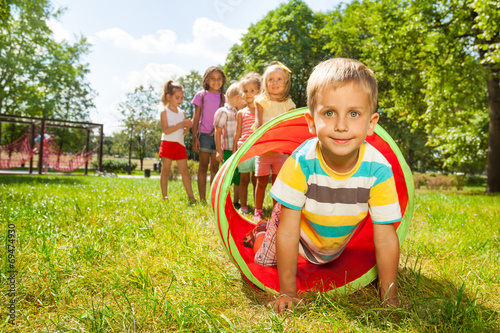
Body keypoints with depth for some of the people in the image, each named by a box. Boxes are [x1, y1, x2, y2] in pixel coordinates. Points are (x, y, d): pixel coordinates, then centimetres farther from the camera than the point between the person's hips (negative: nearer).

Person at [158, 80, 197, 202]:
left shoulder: (182, 113, 13)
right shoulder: (164, 111, -3)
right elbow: (166, 130, -15)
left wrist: (187, 127, -8)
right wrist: (181, 124, -19)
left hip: (180, 144, 5)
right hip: (168, 143, -5)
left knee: (185, 171, 5)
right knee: (165, 171, 2)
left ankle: (191, 196, 6)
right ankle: (164, 196, 8)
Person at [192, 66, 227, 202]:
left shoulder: (224, 98, 10)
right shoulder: (201, 95, 3)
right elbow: (196, 118, 2)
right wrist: (194, 138, -5)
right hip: (204, 134, -2)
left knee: (215, 168, 6)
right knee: (203, 167, 2)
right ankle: (202, 198, 6)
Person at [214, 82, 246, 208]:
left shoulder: (239, 114, 16)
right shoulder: (223, 112, -7)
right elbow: (218, 132, -9)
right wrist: (219, 151, -13)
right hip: (228, 151, -7)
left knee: (240, 177, 10)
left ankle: (236, 202, 22)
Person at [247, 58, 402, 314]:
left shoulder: (379, 170, -33)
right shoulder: (301, 163, -37)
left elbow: (385, 239, -22)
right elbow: (288, 232, -29)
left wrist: (389, 297, -18)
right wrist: (287, 292, -23)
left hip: (339, 242, 2)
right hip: (301, 231, -2)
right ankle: (259, 233, 35)